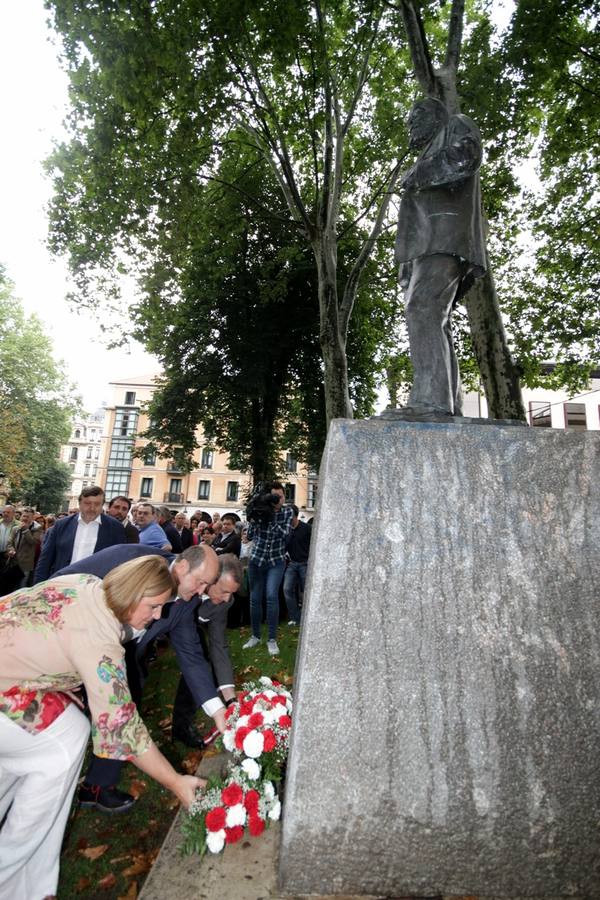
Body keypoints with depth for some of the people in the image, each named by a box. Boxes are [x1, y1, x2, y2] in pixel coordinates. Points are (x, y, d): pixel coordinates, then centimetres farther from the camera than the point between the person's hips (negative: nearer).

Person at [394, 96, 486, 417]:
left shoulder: (458, 127, 17)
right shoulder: (433, 152, 39)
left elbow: (464, 159, -6)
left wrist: (418, 174, 4)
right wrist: (407, 262, 18)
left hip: (444, 241, -8)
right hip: (427, 248, 8)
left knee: (422, 312, -26)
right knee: (434, 322, -4)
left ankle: (431, 400, -36)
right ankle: (448, 406, -11)